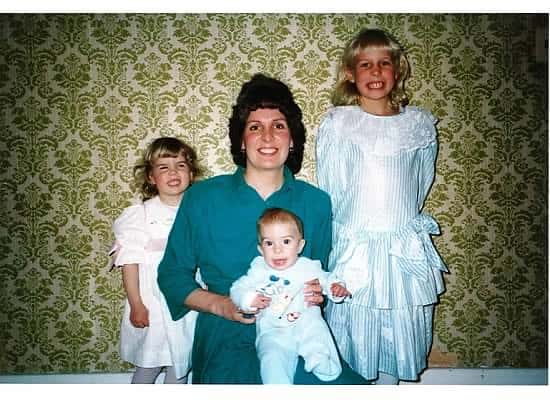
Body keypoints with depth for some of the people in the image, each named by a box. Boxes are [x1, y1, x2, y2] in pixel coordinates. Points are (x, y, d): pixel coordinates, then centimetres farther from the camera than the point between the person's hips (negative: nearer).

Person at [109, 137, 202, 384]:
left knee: (180, 368, 15)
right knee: (147, 369, 13)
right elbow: (129, 262, -7)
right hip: (151, 305, -2)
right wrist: (136, 305, -9)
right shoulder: (140, 215, -8)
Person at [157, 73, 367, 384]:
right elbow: (173, 275, 6)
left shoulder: (316, 202, 4)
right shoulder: (201, 199, -1)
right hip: (228, 338, -2)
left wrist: (317, 294, -7)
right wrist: (222, 305, -10)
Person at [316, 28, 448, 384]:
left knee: (400, 336, 14)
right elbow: (328, 192, 1)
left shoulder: (420, 124, 2)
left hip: (407, 251, 2)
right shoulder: (337, 124, -4)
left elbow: (422, 182, 13)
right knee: (352, 341, 9)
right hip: (354, 251, -2)